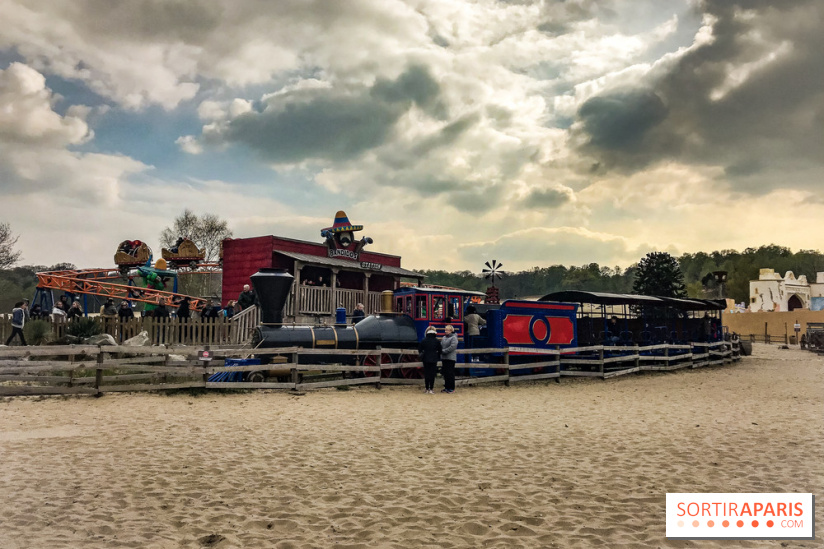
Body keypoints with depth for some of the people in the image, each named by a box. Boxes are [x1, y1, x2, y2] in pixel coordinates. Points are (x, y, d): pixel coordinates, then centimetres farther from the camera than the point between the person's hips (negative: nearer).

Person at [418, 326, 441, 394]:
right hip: (434, 360, -1)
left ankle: (426, 388, 11)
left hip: (426, 359, 1)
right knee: (432, 374, 3)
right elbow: (439, 351, 1)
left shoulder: (423, 340, -3)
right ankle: (431, 389, 1)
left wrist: (422, 355, 22)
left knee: (426, 374, 8)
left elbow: (419, 350, 3)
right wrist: (438, 357, 17)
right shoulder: (437, 341, -4)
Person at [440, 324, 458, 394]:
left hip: (451, 358, -7)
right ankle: (446, 387, 19)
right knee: (445, 373, 10)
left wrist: (444, 351, -14)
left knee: (450, 373, -4)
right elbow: (441, 346, 18)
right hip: (444, 358, 7)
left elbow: (452, 347, -17)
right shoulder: (444, 337, 14)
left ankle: (451, 388, 2)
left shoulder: (454, 338, -8)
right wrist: (441, 351, -2)